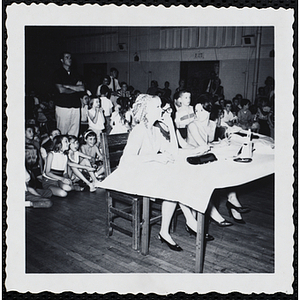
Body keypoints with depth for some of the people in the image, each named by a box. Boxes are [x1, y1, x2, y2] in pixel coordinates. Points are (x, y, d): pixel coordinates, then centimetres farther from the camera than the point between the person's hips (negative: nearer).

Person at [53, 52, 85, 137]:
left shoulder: (75, 74, 18)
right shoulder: (58, 74, 3)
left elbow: (82, 88, 5)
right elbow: (61, 90, -9)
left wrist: (67, 86, -4)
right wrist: (75, 89, 2)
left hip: (75, 107, 4)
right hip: (63, 106, -4)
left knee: (74, 134, 2)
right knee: (61, 133, -5)